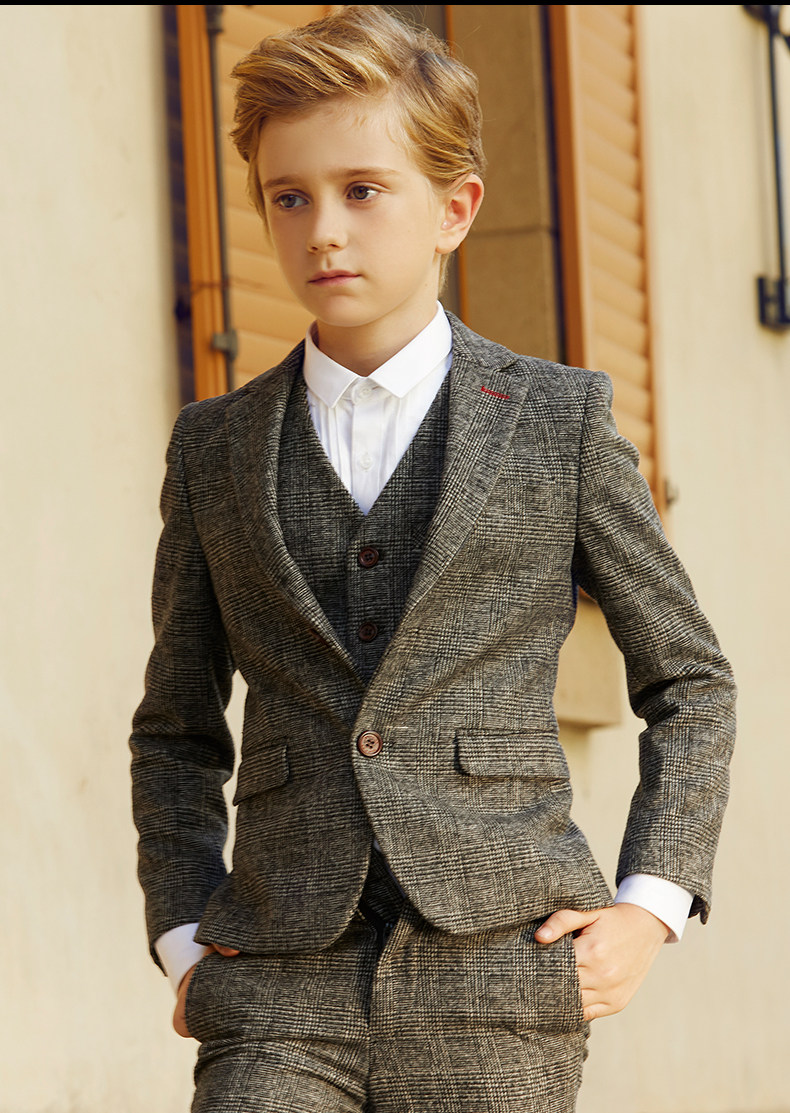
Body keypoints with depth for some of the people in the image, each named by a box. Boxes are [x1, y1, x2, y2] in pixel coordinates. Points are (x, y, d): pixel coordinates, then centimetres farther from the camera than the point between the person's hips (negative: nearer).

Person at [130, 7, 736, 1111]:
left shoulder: (560, 422, 6)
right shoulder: (214, 450, 12)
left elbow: (689, 684, 12)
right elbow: (176, 728, 20)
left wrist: (648, 907, 2)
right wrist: (182, 934, 7)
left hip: (498, 982, -1)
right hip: (282, 995, 1)